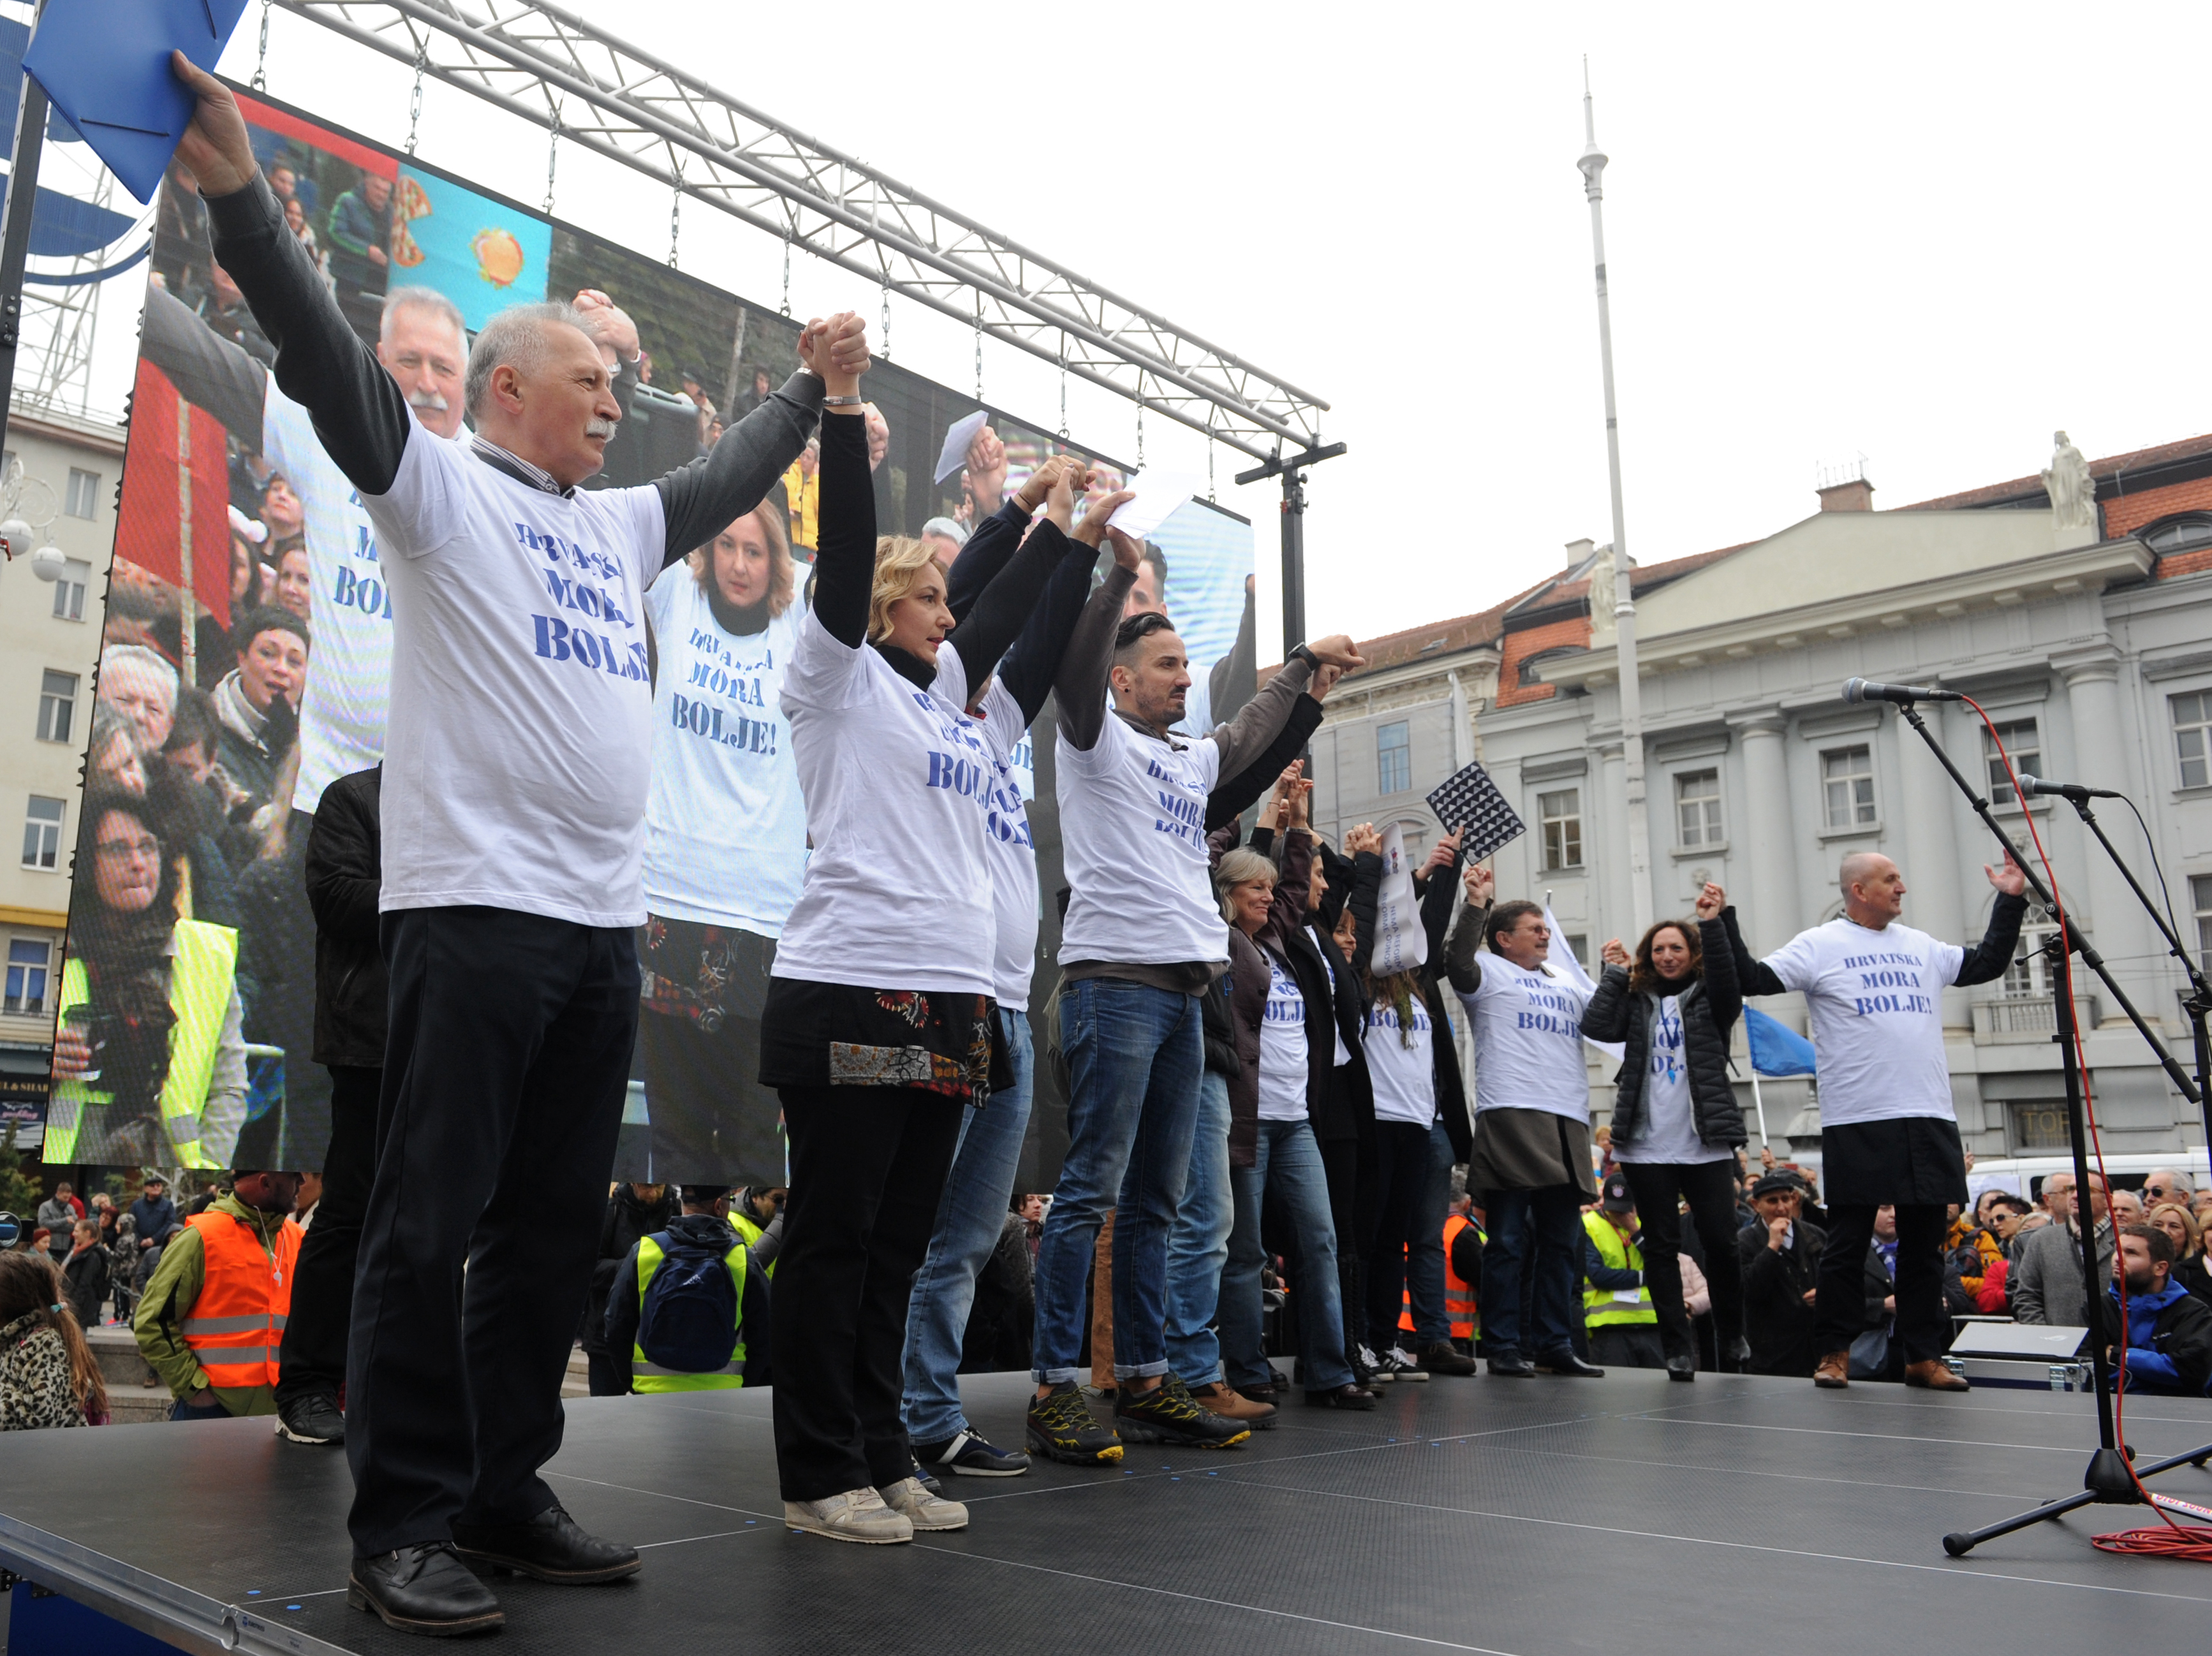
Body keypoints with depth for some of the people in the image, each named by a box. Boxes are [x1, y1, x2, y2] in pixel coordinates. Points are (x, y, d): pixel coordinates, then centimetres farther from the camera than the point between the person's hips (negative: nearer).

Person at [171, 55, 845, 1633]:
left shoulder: (616, 528, 23)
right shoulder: (441, 487, 3)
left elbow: (726, 482, 36)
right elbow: (332, 361, -11)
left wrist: (812, 388, 41)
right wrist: (240, 190, -22)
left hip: (605, 923, 7)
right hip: (476, 906, -7)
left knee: (553, 1226, 10)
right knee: (431, 1220, -2)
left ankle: (505, 1488, 21)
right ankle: (403, 1522, 7)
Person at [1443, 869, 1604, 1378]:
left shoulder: (1568, 987, 25)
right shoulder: (1491, 973, 5)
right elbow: (1457, 960, -15)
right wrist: (1477, 903, -17)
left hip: (1567, 1125, 7)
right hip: (1511, 1119, -6)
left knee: (1560, 1243, 9)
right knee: (1508, 1242, -4)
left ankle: (1554, 1346, 16)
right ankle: (1503, 1347, 2)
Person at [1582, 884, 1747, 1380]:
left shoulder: (1709, 999, 8)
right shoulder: (1636, 1001, 11)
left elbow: (1728, 980, -14)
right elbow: (1596, 1028, -4)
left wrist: (1713, 924, -25)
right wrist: (1616, 972, 1)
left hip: (1706, 1144, -1)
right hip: (1647, 1147, 1)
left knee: (1721, 1241, -2)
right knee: (1661, 1247, 3)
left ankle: (1731, 1334, 20)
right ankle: (1679, 1348, 10)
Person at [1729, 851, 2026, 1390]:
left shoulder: (1921, 946, 16)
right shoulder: (1819, 946, -1)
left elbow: (1987, 965, 26)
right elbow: (1753, 979, -8)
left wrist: (2010, 902, 24)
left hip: (1929, 1121, 5)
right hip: (1856, 1123, -5)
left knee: (1924, 1245, 10)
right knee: (1848, 1245, 2)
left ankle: (1924, 1356, 18)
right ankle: (1834, 1353, 12)